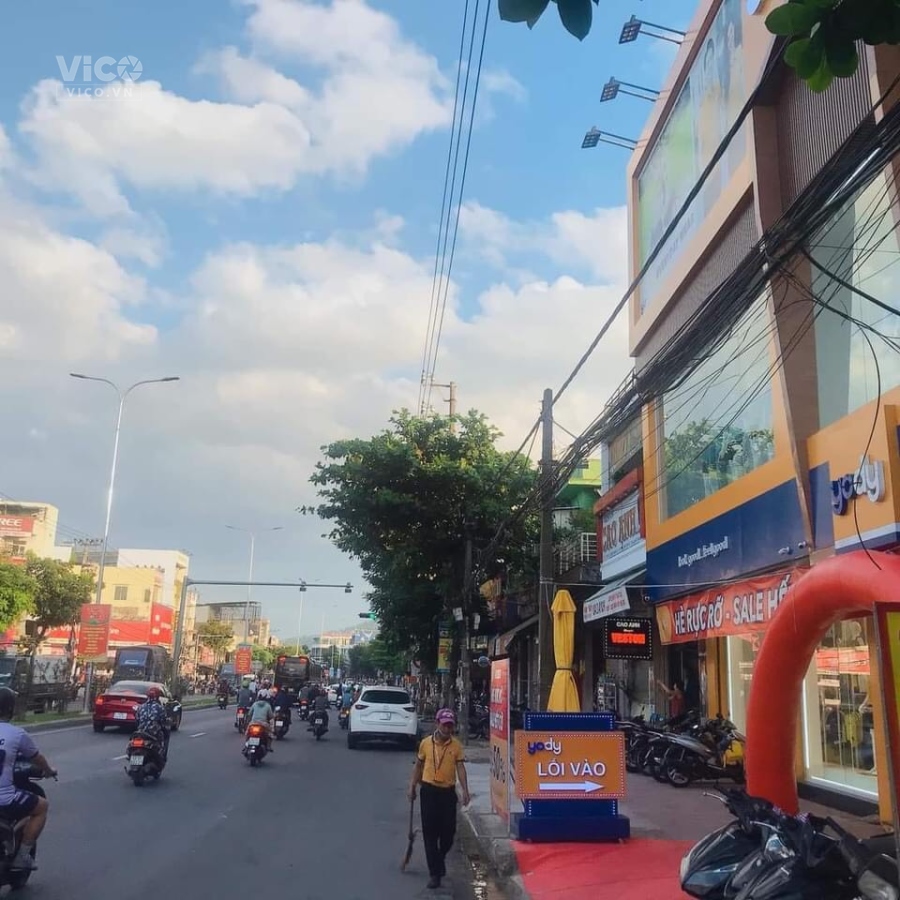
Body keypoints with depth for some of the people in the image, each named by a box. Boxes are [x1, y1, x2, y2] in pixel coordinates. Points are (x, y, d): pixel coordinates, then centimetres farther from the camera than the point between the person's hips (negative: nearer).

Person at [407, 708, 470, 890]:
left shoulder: (456, 746, -3)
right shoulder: (426, 743, 0)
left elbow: (460, 768, -8)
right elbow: (418, 766, 10)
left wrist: (465, 791, -18)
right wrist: (412, 787, 8)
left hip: (448, 792, 0)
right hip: (429, 791, 0)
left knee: (448, 831, 6)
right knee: (430, 833, 0)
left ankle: (440, 858, 37)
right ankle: (435, 873, 6)